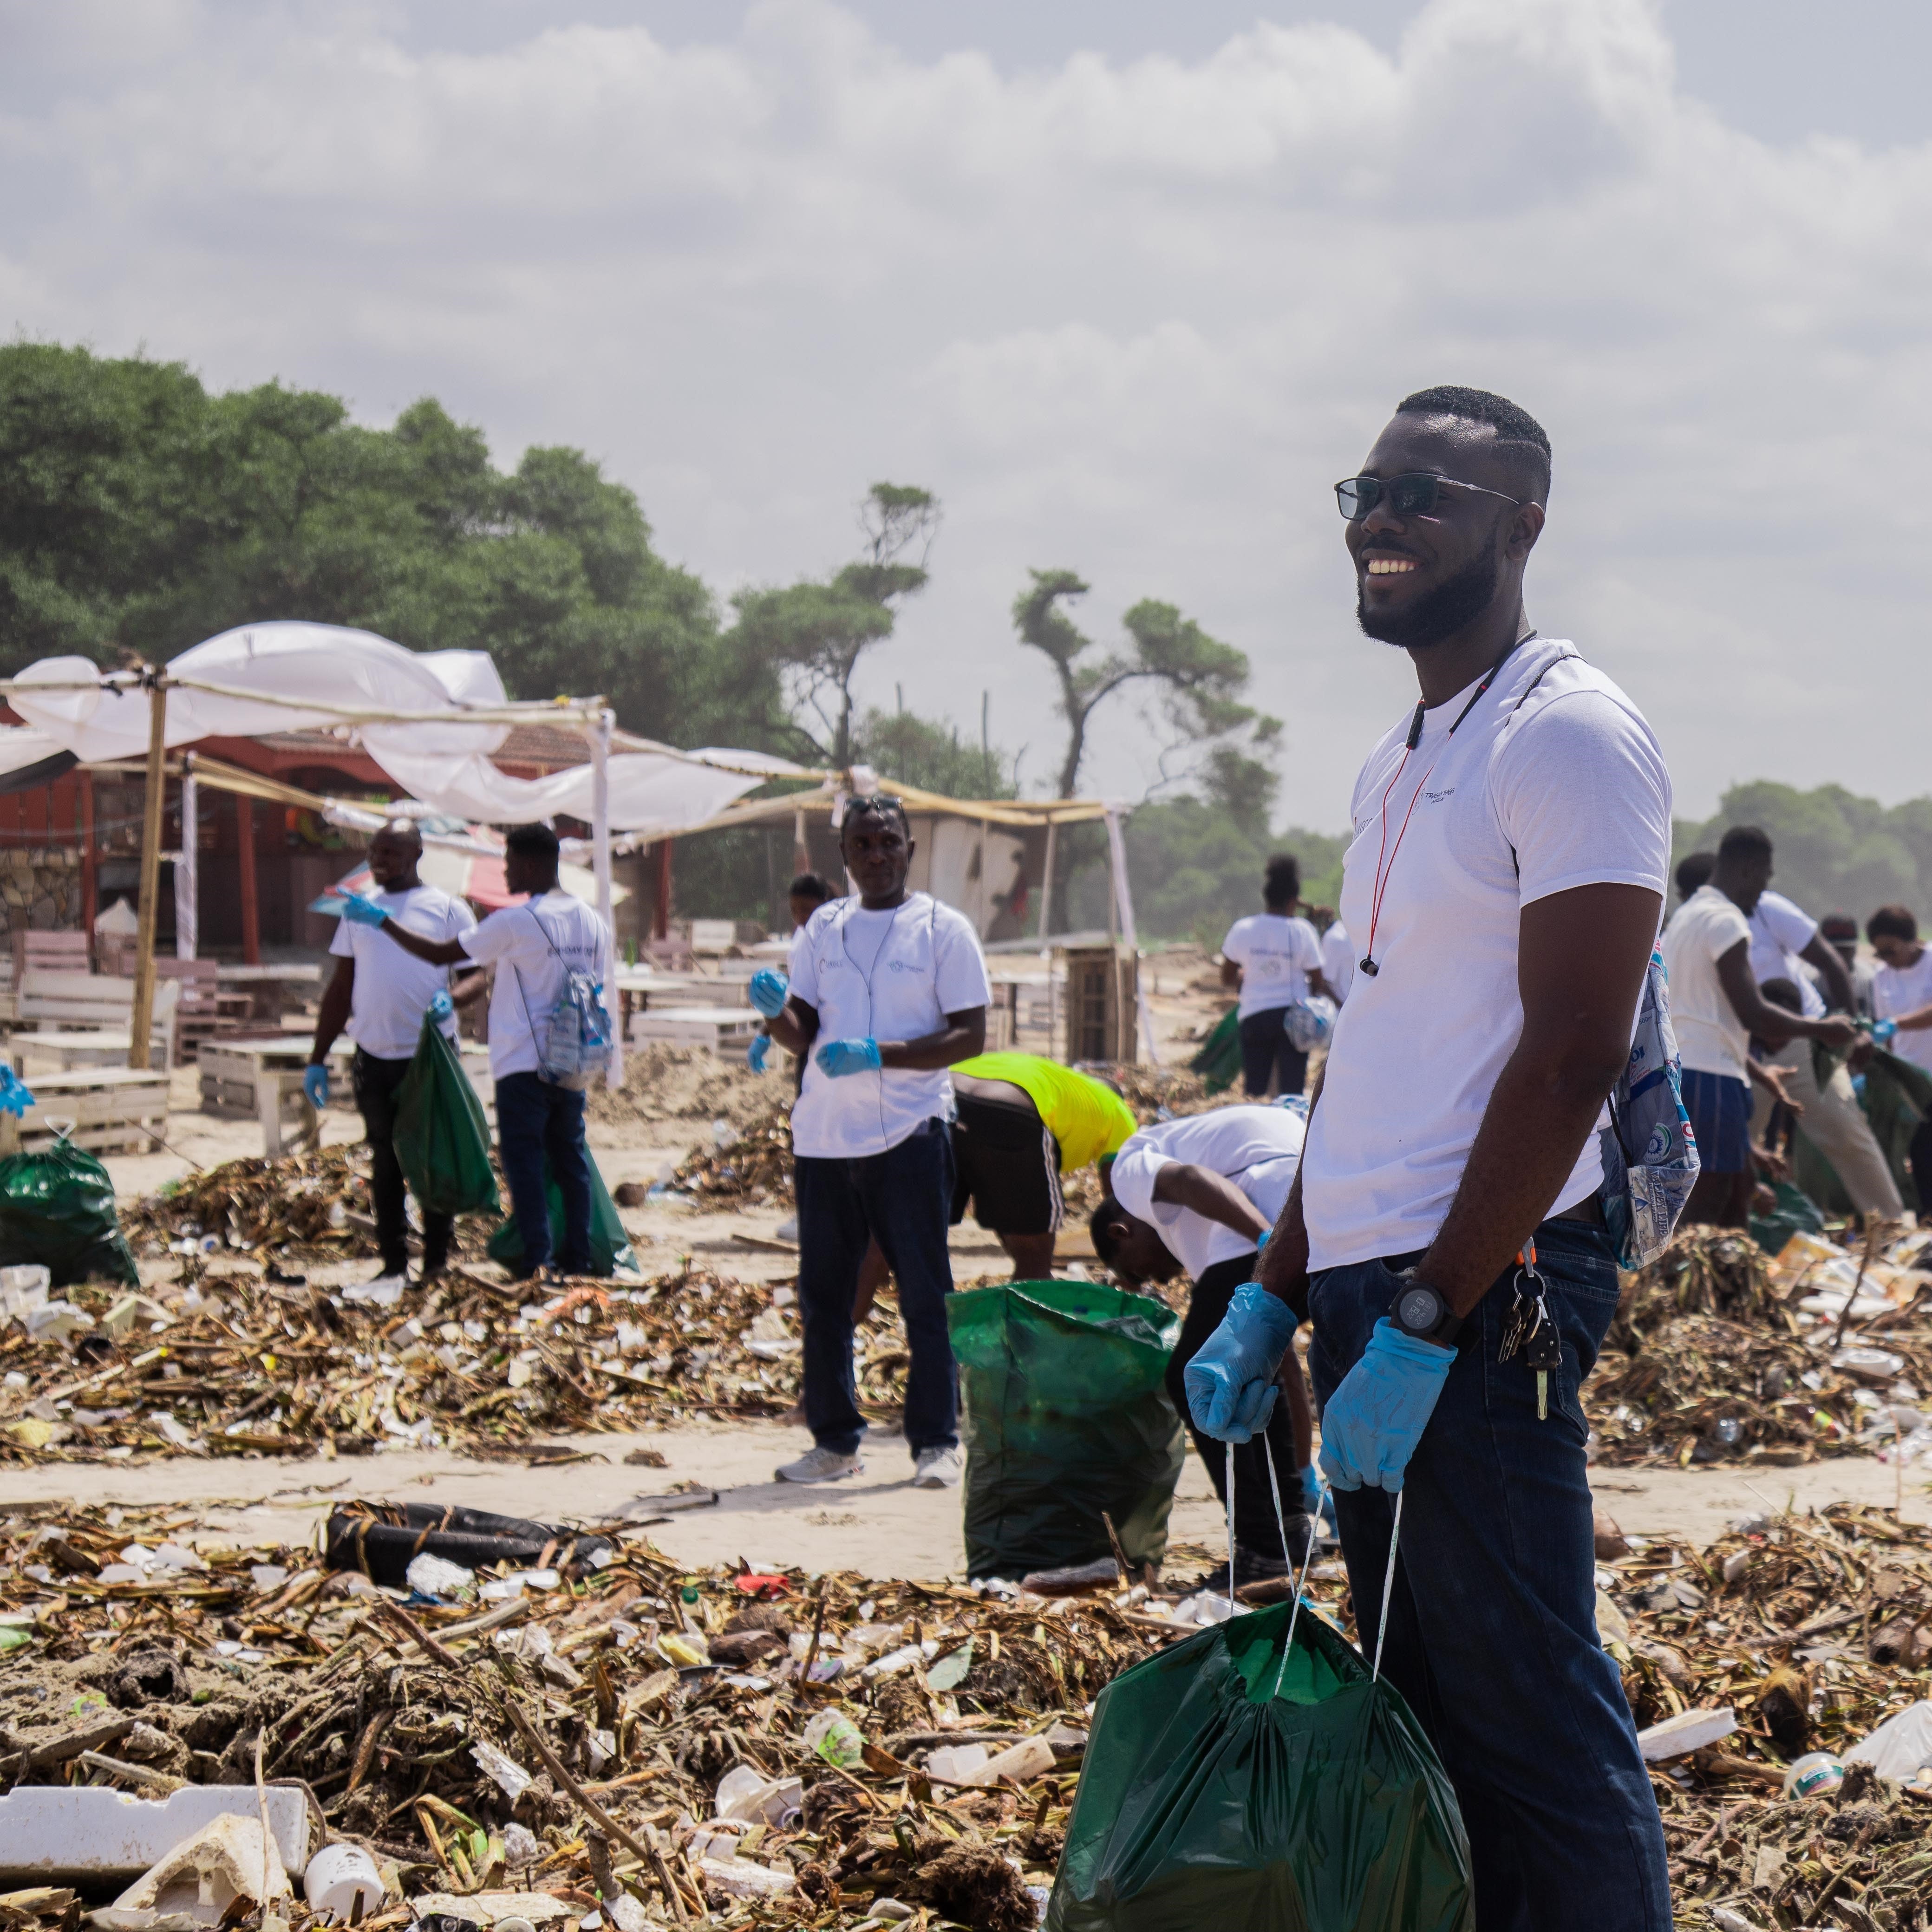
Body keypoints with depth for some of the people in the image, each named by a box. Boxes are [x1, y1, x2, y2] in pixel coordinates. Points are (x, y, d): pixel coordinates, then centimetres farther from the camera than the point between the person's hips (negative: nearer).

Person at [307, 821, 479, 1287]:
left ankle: (437, 1261, 6)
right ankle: (393, 1262, 10)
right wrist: (317, 1059, 14)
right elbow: (341, 989, 18)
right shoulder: (359, 912, 15)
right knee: (385, 1165, 6)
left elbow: (477, 974, -2)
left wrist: (451, 998, -25)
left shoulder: (447, 910, 3)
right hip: (374, 1057, 4)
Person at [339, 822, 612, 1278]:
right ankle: (578, 1260, 14)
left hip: (524, 1064, -6)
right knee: (571, 1162, 12)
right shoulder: (594, 923, 7)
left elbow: (440, 954, -8)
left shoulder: (515, 922, -13)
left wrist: (383, 922, 1)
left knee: (524, 1163, -3)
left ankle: (536, 1260, -8)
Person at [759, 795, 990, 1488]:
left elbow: (969, 1038, -6)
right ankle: (835, 1439, 15)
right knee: (823, 1294, 7)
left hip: (909, 1135, -5)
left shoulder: (944, 929, 0)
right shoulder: (824, 927, 13)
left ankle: (936, 1442, 3)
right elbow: (803, 1035, 12)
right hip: (824, 1135, 5)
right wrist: (775, 1010, -11)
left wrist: (879, 1056, -18)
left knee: (925, 1295, -2)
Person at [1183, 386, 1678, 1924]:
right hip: (1365, 1283, 9)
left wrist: (1426, 1325, -20)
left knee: (1532, 1714, -7)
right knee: (1423, 1706, 12)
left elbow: (1572, 1058, -18)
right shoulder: (1399, 765, 18)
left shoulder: (1568, 735, -10)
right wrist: (1272, 1300, 17)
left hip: (1481, 1297, -9)